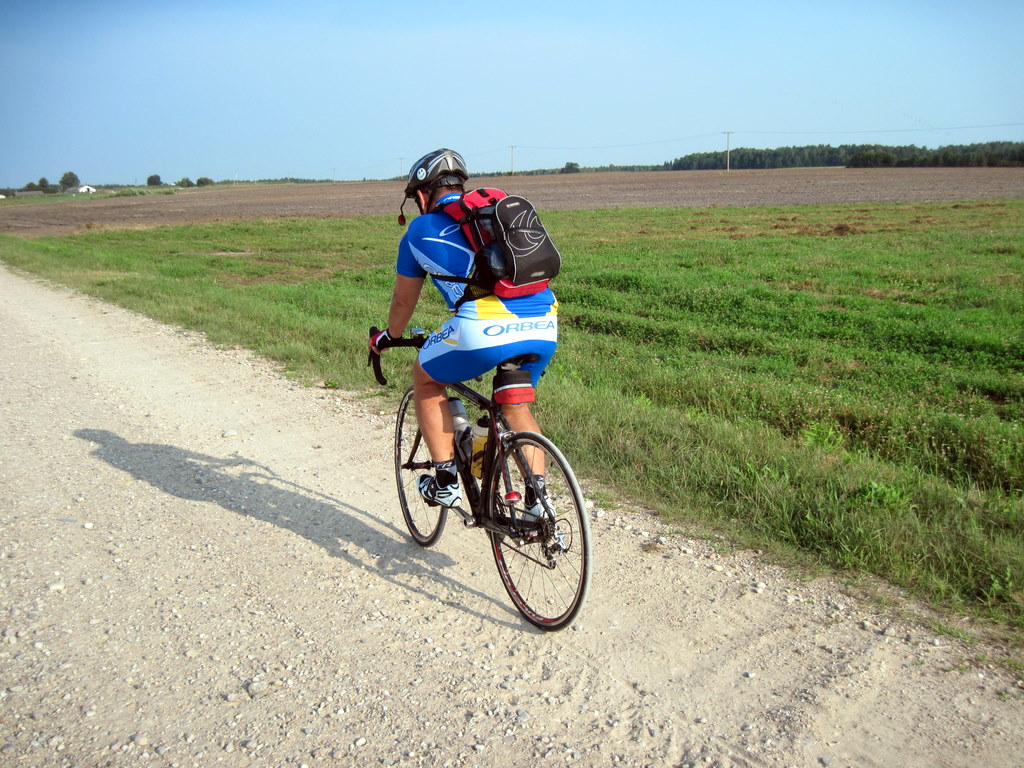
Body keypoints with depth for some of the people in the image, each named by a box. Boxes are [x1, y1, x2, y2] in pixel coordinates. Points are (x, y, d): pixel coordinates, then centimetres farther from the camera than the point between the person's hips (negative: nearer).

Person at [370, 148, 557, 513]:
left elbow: (403, 301, 28)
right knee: (516, 407, 28)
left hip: (485, 329, -5)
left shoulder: (421, 230, 17)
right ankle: (537, 500, 21)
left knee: (425, 378, 24)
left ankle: (445, 482, 22)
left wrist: (388, 338, 48)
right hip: (545, 326, 5)